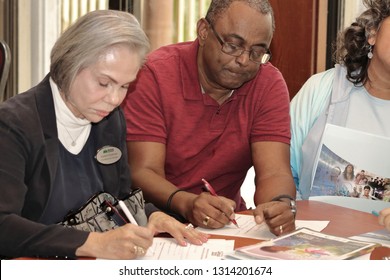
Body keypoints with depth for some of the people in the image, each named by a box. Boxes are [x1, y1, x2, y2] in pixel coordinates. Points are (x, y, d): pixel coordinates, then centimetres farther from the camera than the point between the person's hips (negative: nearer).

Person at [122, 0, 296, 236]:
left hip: (227, 224, 4)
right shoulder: (155, 75, -14)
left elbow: (274, 172, -14)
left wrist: (282, 205, -38)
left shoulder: (270, 84, -5)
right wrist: (186, 204, -39)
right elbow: (143, 172, -19)